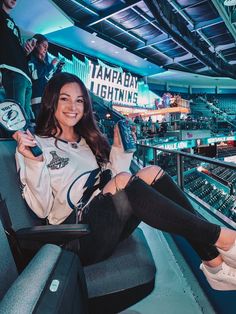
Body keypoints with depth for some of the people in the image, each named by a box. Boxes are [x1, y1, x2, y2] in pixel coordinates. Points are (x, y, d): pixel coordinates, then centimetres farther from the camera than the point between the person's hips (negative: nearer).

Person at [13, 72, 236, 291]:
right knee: (124, 180, -29)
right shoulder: (36, 146, 3)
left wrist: (120, 150, 5)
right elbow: (42, 209, -7)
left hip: (107, 221, 6)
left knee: (151, 173, -17)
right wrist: (33, 162, -19)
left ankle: (214, 262, -16)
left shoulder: (88, 141, 19)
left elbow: (112, 186, 13)